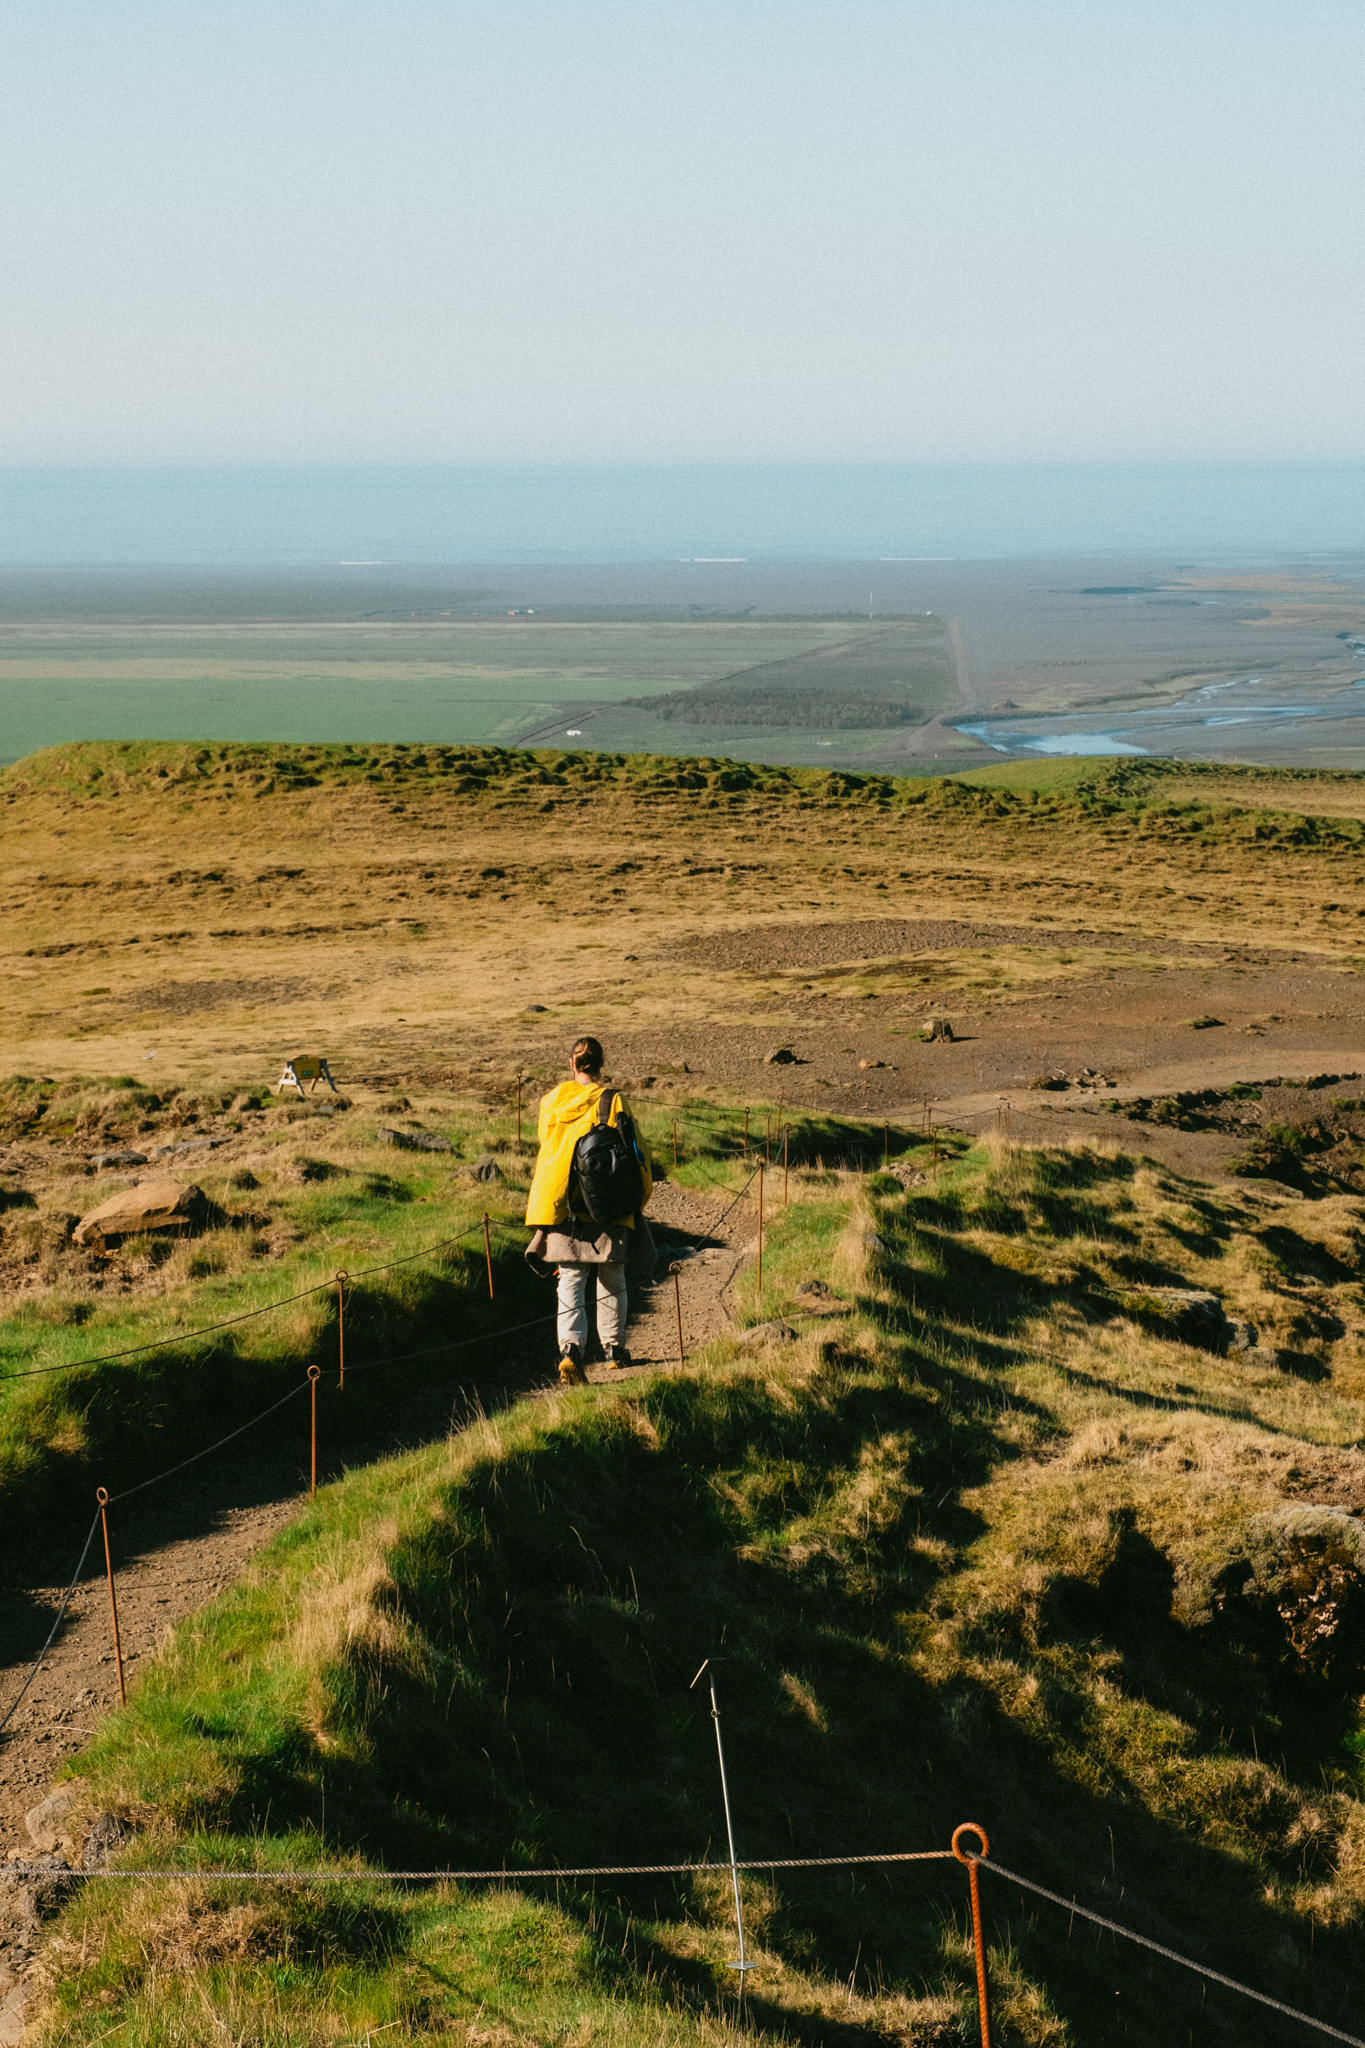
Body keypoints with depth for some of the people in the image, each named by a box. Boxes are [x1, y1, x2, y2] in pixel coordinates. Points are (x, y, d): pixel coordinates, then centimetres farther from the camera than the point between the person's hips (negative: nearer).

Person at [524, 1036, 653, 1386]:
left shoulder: (551, 1103, 2)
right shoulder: (612, 1103, -7)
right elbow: (635, 1154, -4)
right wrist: (637, 1200, 9)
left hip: (563, 1209, 1)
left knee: (570, 1283, 0)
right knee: (611, 1282, 16)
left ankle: (571, 1348, -19)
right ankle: (614, 1348, 24)